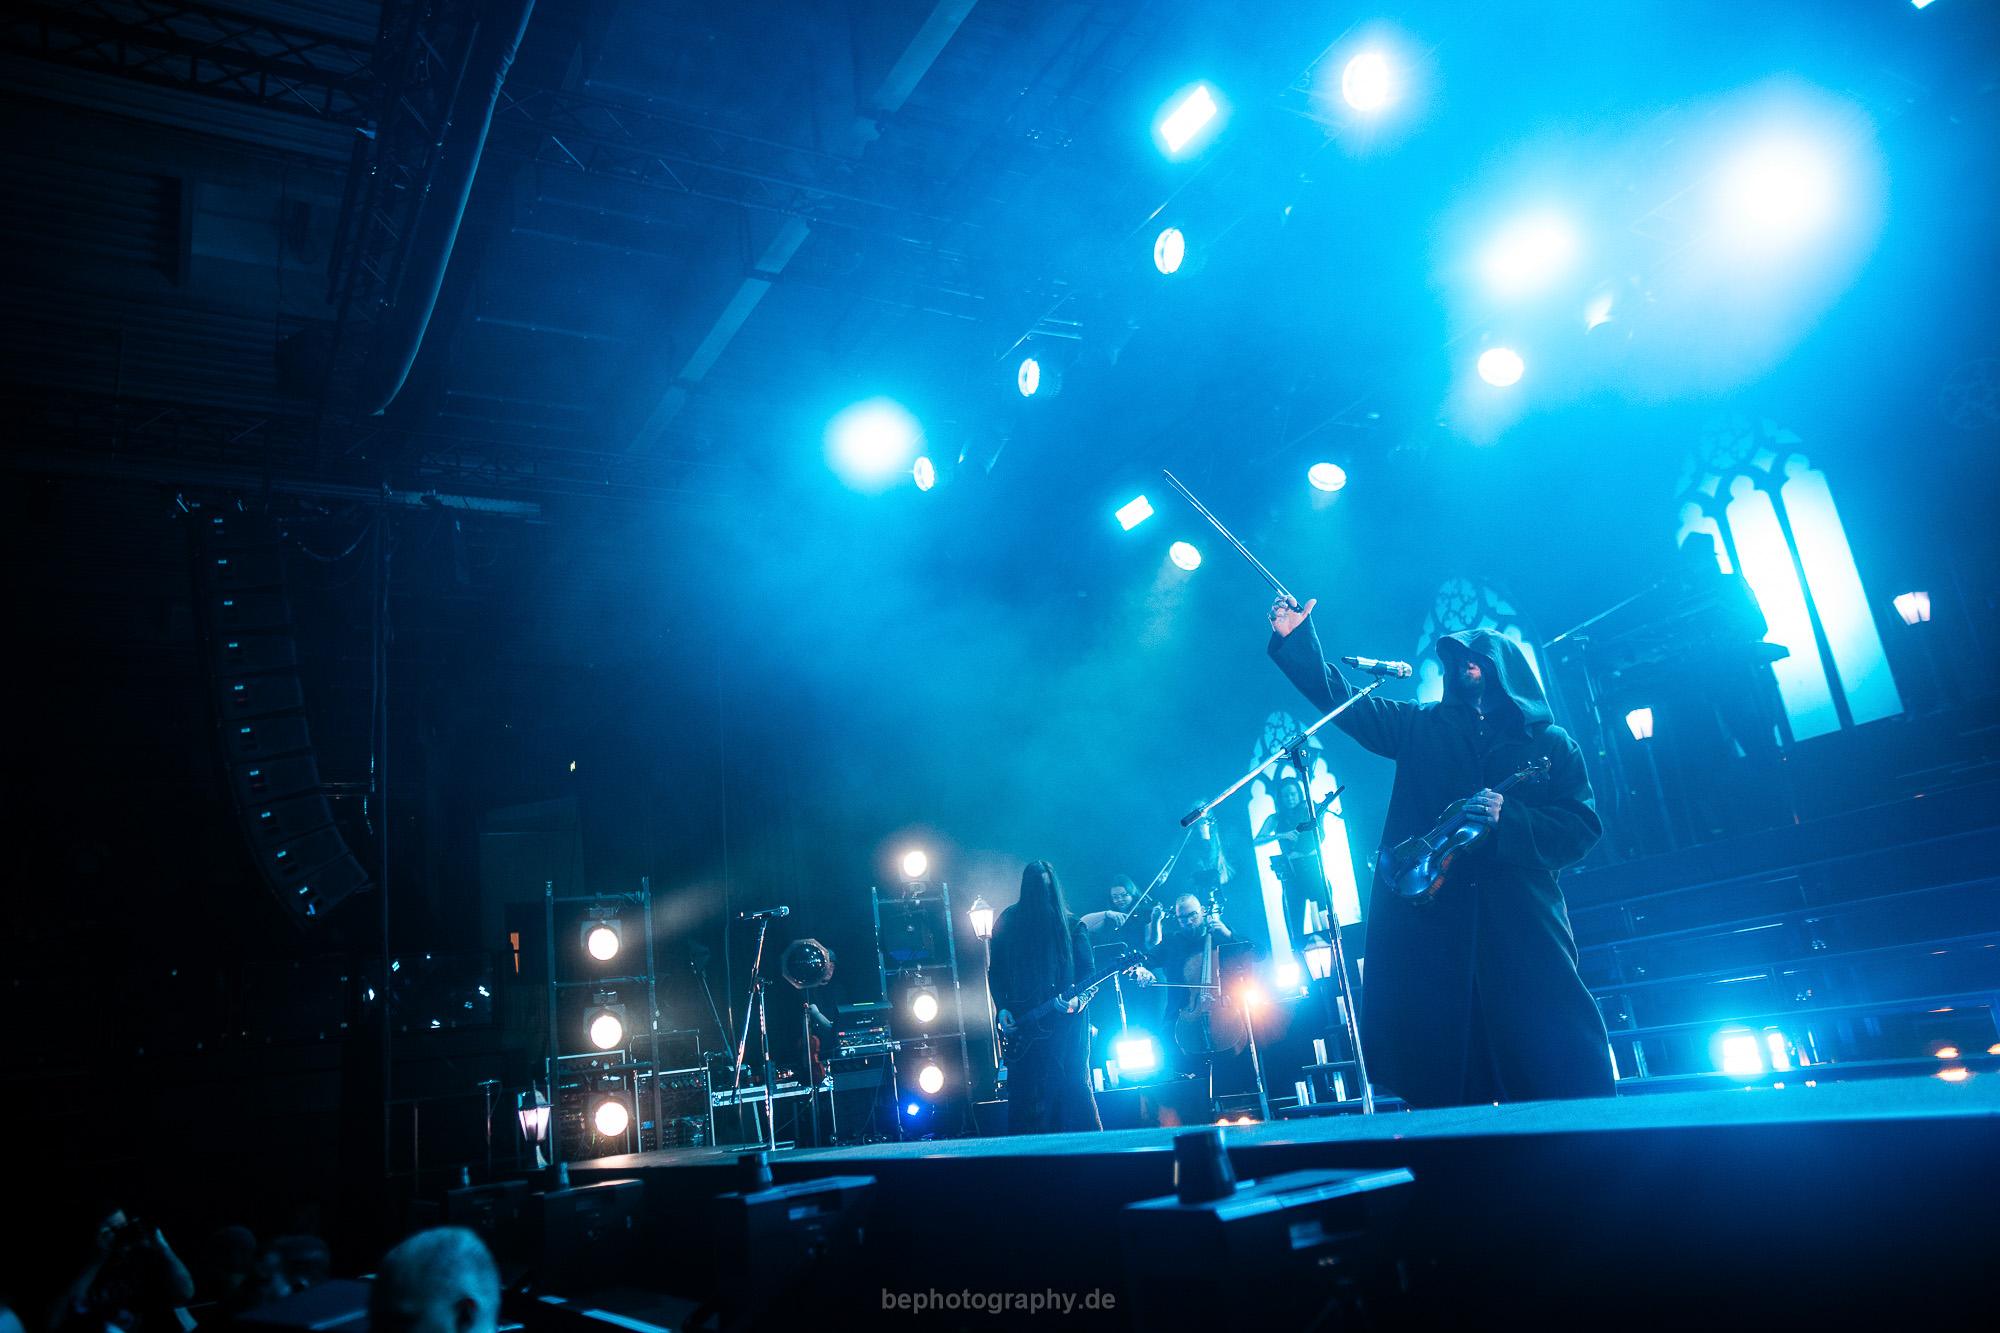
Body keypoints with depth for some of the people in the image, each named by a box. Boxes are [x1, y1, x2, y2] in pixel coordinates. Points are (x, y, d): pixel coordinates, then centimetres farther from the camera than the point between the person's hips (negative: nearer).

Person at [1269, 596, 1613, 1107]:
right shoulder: (1421, 727, 17)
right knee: (1440, 1080, 1)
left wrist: (1507, 817, -14)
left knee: (1558, 1069, -6)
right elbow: (1340, 700, 10)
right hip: (1427, 918, 1)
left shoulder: (1551, 743, 13)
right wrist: (1294, 639, -1)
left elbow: (1580, 831, 3)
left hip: (1521, 921, -1)